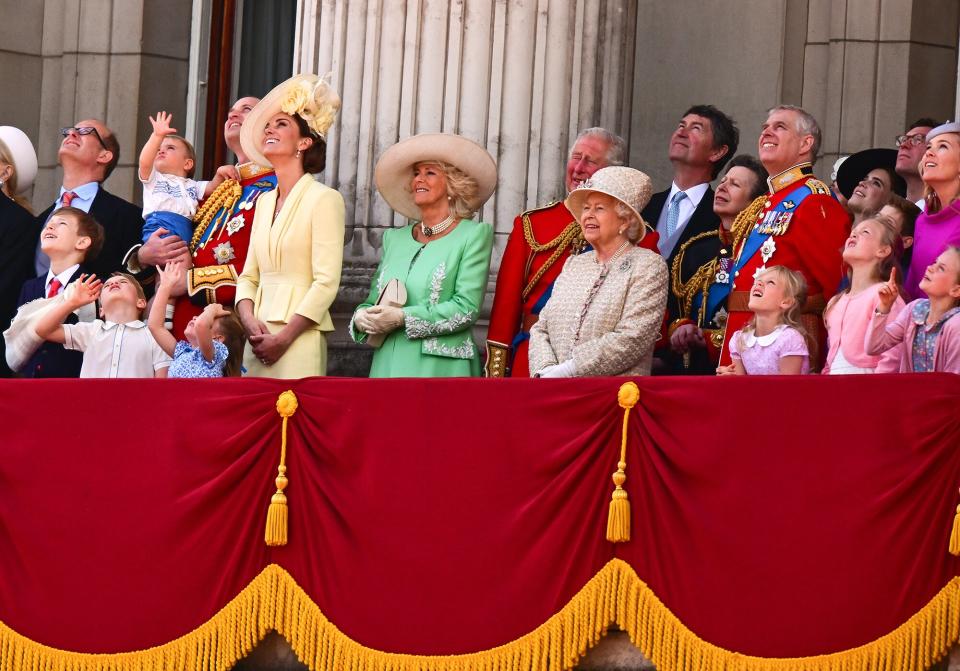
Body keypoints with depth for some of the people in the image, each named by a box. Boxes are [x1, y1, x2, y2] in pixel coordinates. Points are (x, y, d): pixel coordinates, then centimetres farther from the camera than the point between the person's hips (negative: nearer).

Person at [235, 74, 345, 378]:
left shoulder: (324, 199, -5)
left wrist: (284, 338, -15)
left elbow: (326, 283, -12)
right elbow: (249, 276, 15)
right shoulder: (265, 201, 16)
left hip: (299, 338, -6)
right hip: (259, 340, 6)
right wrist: (249, 322, -4)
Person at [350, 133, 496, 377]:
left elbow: (467, 309, -9)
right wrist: (361, 317, -6)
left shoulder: (474, 235, 1)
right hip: (388, 365, 5)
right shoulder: (395, 238, 17)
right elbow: (373, 300, 18)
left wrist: (402, 318, -14)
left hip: (441, 368, -5)